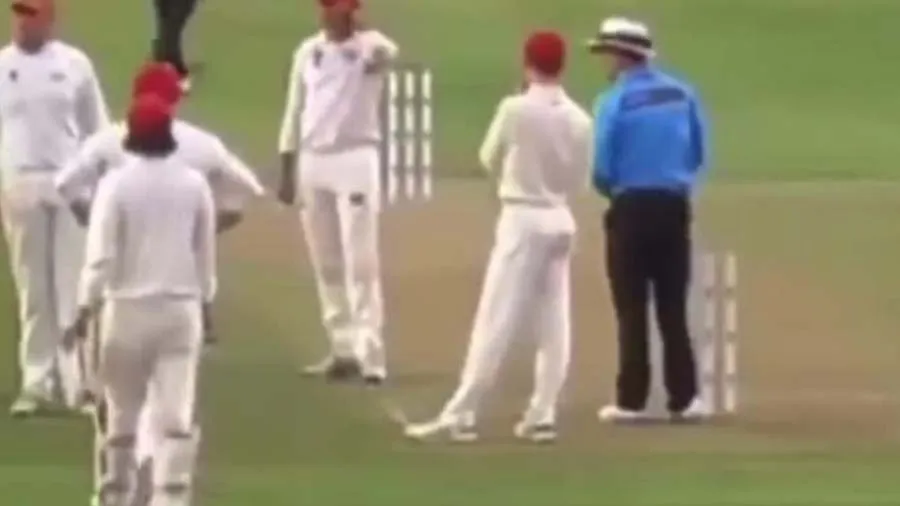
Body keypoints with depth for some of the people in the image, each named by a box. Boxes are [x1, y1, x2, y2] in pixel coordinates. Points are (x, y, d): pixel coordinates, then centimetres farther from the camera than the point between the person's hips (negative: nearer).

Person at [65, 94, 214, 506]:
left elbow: (100, 256, -13)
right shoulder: (194, 184, -1)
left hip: (128, 308, -1)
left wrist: (85, 311, -8)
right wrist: (204, 301, 19)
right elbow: (206, 253, 7)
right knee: (178, 416, -2)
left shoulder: (116, 184, -10)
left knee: (121, 413, 12)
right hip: (182, 308, 2)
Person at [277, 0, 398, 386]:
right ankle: (344, 350, 17)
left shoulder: (369, 47, -6)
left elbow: (388, 52, -32)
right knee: (327, 264, 9)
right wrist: (287, 172, 12)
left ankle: (370, 353, -12)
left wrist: (359, 34, -52)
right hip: (312, 162, 6)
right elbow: (295, 111, 14)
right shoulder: (308, 51, 10)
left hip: (355, 160, -6)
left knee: (361, 262, -10)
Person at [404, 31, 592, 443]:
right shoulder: (579, 120, 1)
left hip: (522, 219, -5)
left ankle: (460, 415, -9)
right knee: (553, 324, 8)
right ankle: (542, 415, 7)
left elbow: (490, 160, 2)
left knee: (496, 322, -7)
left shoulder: (515, 109, -12)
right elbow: (580, 181, 8)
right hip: (561, 220, 5)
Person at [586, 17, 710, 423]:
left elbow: (602, 168, -11)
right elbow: (698, 155, 8)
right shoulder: (682, 94, 5)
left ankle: (632, 400, 1)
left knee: (632, 307, 1)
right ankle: (683, 398, 8)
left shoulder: (615, 101, -11)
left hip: (632, 209, -4)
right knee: (673, 306, 10)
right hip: (674, 207, 4)